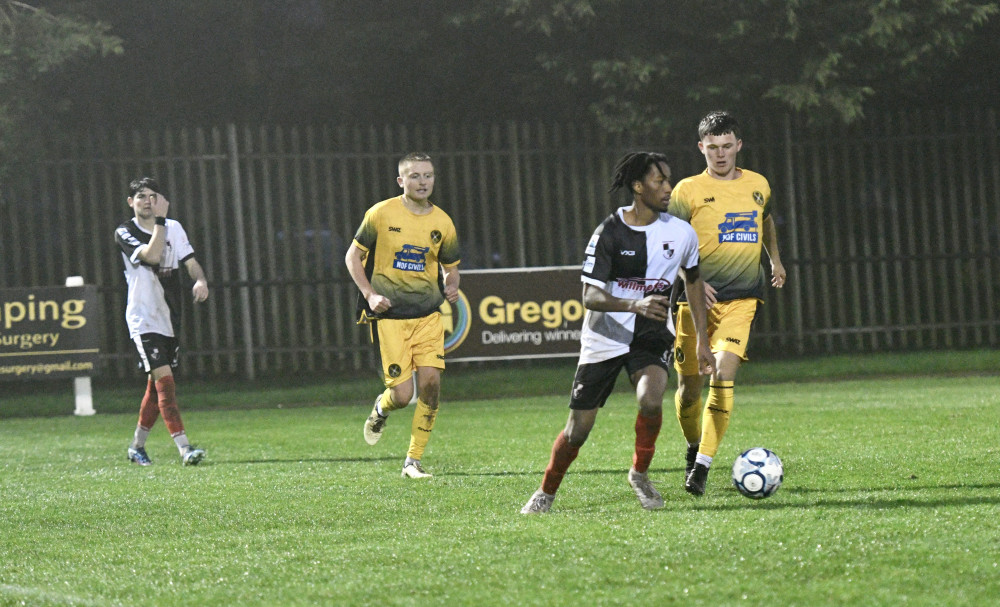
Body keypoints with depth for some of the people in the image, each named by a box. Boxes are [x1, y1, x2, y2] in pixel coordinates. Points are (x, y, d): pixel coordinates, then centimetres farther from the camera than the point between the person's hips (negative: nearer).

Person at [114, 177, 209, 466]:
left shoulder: (174, 228, 8)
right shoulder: (125, 233, -8)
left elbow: (190, 261, 5)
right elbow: (151, 255, -24)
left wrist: (200, 280, -15)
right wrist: (159, 219, -24)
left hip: (170, 318, 6)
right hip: (143, 320, -6)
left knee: (157, 385, 12)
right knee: (164, 378, -18)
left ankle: (137, 445, 27)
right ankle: (183, 447, -24)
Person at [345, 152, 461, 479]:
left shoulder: (442, 222, 5)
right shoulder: (381, 214, -4)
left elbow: (450, 267, 19)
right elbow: (353, 256, 4)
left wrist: (451, 287, -4)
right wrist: (369, 294, -9)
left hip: (428, 315, 3)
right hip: (389, 316, -3)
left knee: (431, 381, -12)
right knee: (402, 395, -9)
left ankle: (414, 460, 2)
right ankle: (381, 409, 30)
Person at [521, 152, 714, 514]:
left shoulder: (681, 234, -4)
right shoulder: (609, 233, -14)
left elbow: (693, 281, 14)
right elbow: (590, 296, -19)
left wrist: (702, 341, 14)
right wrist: (636, 305, -37)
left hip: (652, 334, 1)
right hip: (605, 337, -1)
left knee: (651, 398, -30)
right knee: (578, 429, 0)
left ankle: (640, 474, -4)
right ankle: (546, 493, 25)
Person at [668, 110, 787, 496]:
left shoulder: (758, 185, 10)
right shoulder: (688, 191, -2)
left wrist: (775, 258, 27)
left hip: (741, 299, 1)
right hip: (696, 300, -1)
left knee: (723, 376, -17)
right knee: (689, 387, 2)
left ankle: (702, 465, -19)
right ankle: (693, 448, 31)